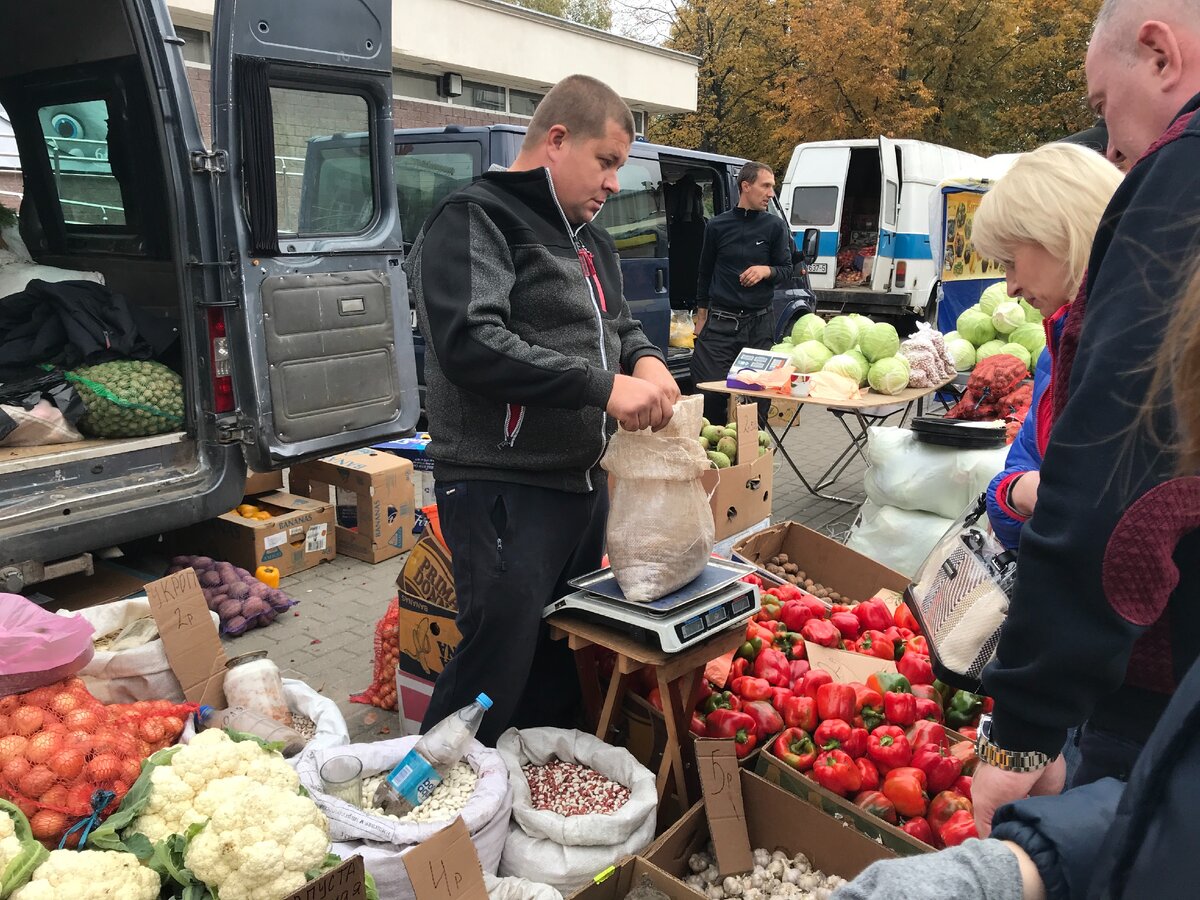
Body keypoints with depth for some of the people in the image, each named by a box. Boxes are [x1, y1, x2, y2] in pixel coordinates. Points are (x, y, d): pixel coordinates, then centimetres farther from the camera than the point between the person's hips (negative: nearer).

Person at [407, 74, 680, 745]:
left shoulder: (589, 239, 17)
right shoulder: (475, 221, -11)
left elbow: (619, 323, 26)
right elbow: (469, 344, -26)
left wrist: (644, 358, 1)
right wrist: (604, 385, -27)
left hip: (585, 482, 9)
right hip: (503, 488, -9)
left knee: (563, 661, 18)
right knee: (498, 663, -7)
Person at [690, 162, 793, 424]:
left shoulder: (775, 226, 7)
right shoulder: (717, 226, 8)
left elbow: (787, 269, 10)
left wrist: (767, 271, -13)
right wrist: (701, 317, 14)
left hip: (759, 324, 0)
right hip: (720, 322, 0)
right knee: (709, 391, -5)